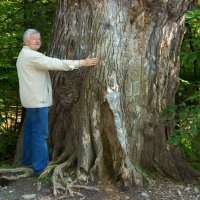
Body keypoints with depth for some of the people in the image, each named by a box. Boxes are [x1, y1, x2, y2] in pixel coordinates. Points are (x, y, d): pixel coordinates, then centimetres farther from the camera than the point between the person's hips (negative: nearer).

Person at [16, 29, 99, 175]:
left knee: (30, 131, 17)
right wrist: (82, 63, -24)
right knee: (40, 134, -7)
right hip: (37, 100, -11)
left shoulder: (24, 55, 17)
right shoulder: (31, 55, -17)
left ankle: (27, 160, 28)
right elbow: (55, 63, -24)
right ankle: (41, 167, -2)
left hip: (32, 99, 11)